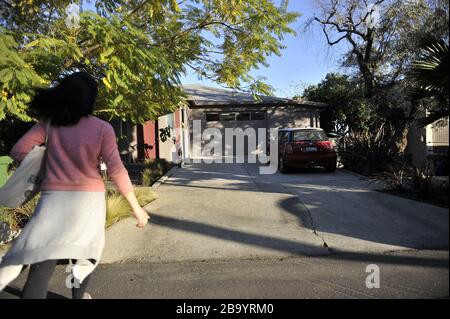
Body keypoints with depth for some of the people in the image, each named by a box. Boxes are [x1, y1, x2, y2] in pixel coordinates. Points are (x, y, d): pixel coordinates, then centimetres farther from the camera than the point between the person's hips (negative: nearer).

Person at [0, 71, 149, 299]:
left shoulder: (50, 122, -2)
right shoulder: (102, 128, -9)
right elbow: (116, 171, -12)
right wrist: (136, 207, -6)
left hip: (54, 199, 0)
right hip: (89, 199, 0)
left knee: (42, 266, -1)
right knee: (84, 251, 25)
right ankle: (79, 296, 44)